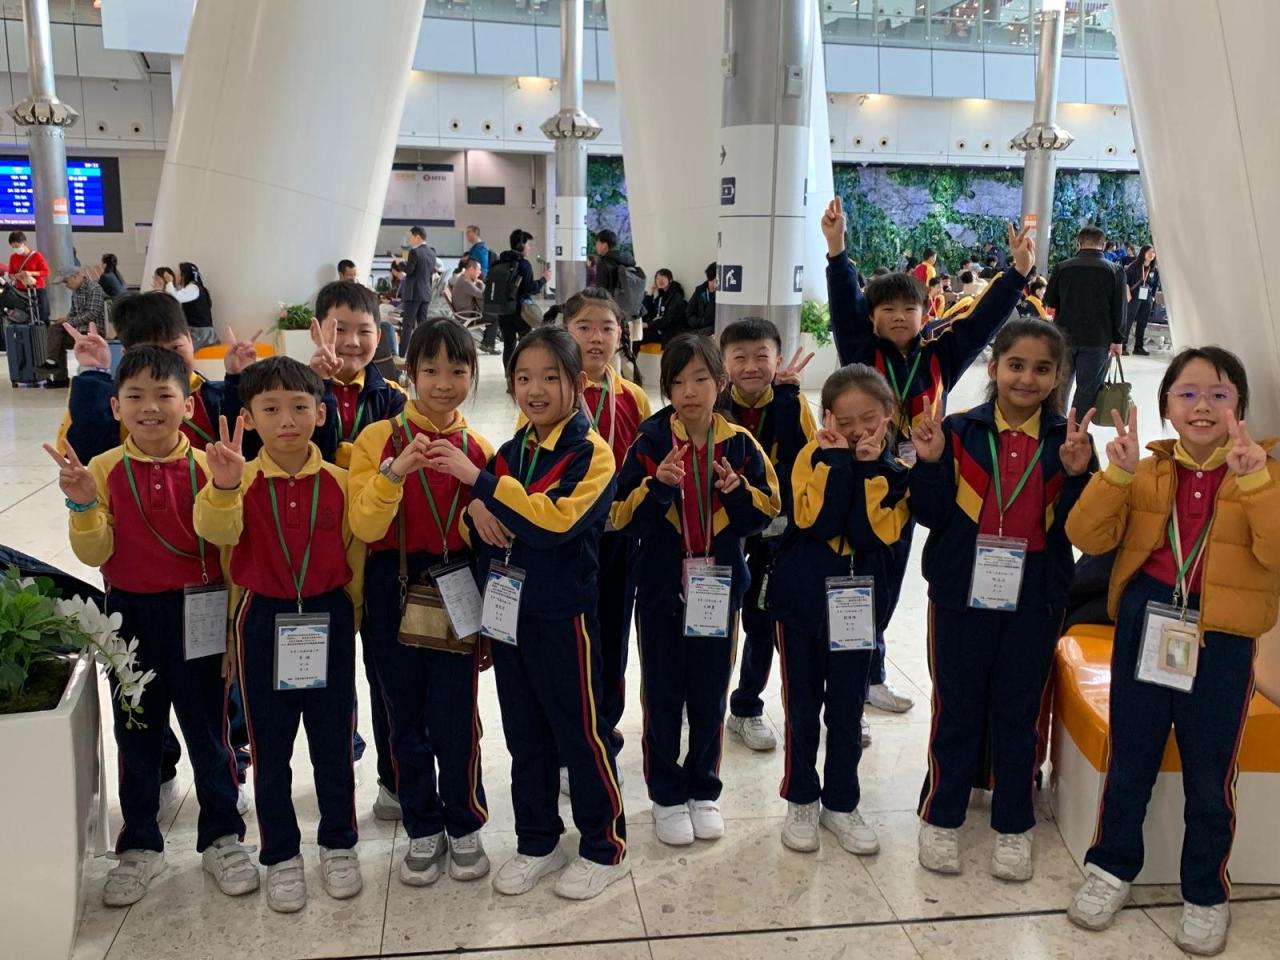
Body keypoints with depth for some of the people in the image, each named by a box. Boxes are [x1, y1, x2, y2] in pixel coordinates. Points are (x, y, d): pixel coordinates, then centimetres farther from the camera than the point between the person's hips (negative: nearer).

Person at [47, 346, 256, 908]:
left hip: (196, 614, -2)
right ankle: (139, 845, 30)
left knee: (207, 729, 9)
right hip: (130, 615, 2)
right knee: (135, 733, 14)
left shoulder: (207, 468, -9)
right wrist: (83, 505, -21)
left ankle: (221, 837, 26)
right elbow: (94, 554, -7)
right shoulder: (103, 471, -4)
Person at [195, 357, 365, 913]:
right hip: (263, 620, 0)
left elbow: (355, 555, 4)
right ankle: (281, 856, 28)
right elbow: (218, 533, -28)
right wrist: (223, 487, -46)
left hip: (327, 618, 0)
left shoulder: (340, 482, -5)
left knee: (333, 741, 12)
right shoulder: (241, 480, -8)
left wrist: (350, 618, 5)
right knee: (270, 747, 11)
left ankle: (339, 845, 30)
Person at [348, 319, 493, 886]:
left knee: (456, 717, 2)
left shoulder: (479, 449, 2)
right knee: (407, 720, 11)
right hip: (393, 592, 0)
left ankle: (465, 826, 25)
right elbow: (364, 527, -14)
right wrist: (395, 471, -27)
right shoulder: (379, 438, -4)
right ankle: (423, 829, 30)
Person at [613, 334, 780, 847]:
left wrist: (738, 491, -19)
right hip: (661, 587, -1)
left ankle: (704, 789, 30)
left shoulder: (739, 444, -2)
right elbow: (624, 518, -10)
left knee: (710, 697, 12)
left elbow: (766, 511, 1)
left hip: (720, 587, 2)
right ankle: (667, 795, 24)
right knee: (663, 696, 8)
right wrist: (658, 486, -26)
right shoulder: (650, 443, -7)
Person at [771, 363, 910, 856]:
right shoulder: (815, 455, -6)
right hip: (802, 598, -1)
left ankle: (841, 803, 27)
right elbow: (814, 522, -20)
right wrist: (836, 459, -22)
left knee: (847, 710, 11)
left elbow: (877, 532, -17)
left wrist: (871, 468, -20)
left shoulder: (898, 471, -1)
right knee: (802, 707, 9)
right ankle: (801, 801, 25)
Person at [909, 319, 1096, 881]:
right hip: (962, 591, -1)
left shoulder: (1067, 441, 1)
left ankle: (1014, 827, 27)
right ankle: (940, 818, 25)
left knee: (1019, 712, 12)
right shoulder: (960, 431, -3)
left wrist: (1078, 473, -19)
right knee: (956, 708, 9)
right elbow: (932, 516, -5)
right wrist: (930, 463, -19)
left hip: (1033, 598, 1)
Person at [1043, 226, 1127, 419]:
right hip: (1097, 340, -2)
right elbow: (1119, 309, -6)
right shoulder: (1115, 271, -5)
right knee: (1087, 389, 2)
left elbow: (1049, 301, 5)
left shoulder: (1063, 267, -3)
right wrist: (1117, 340, 0)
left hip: (1064, 337, 2)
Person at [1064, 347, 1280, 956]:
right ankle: (1111, 866, 33)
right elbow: (1088, 537, -7)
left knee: (1209, 774, 10)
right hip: (1145, 625, 2)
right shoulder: (1146, 473, 3)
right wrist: (1115, 473, -20)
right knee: (1129, 758, 15)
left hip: (1222, 639, -1)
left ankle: (1206, 894, 30)